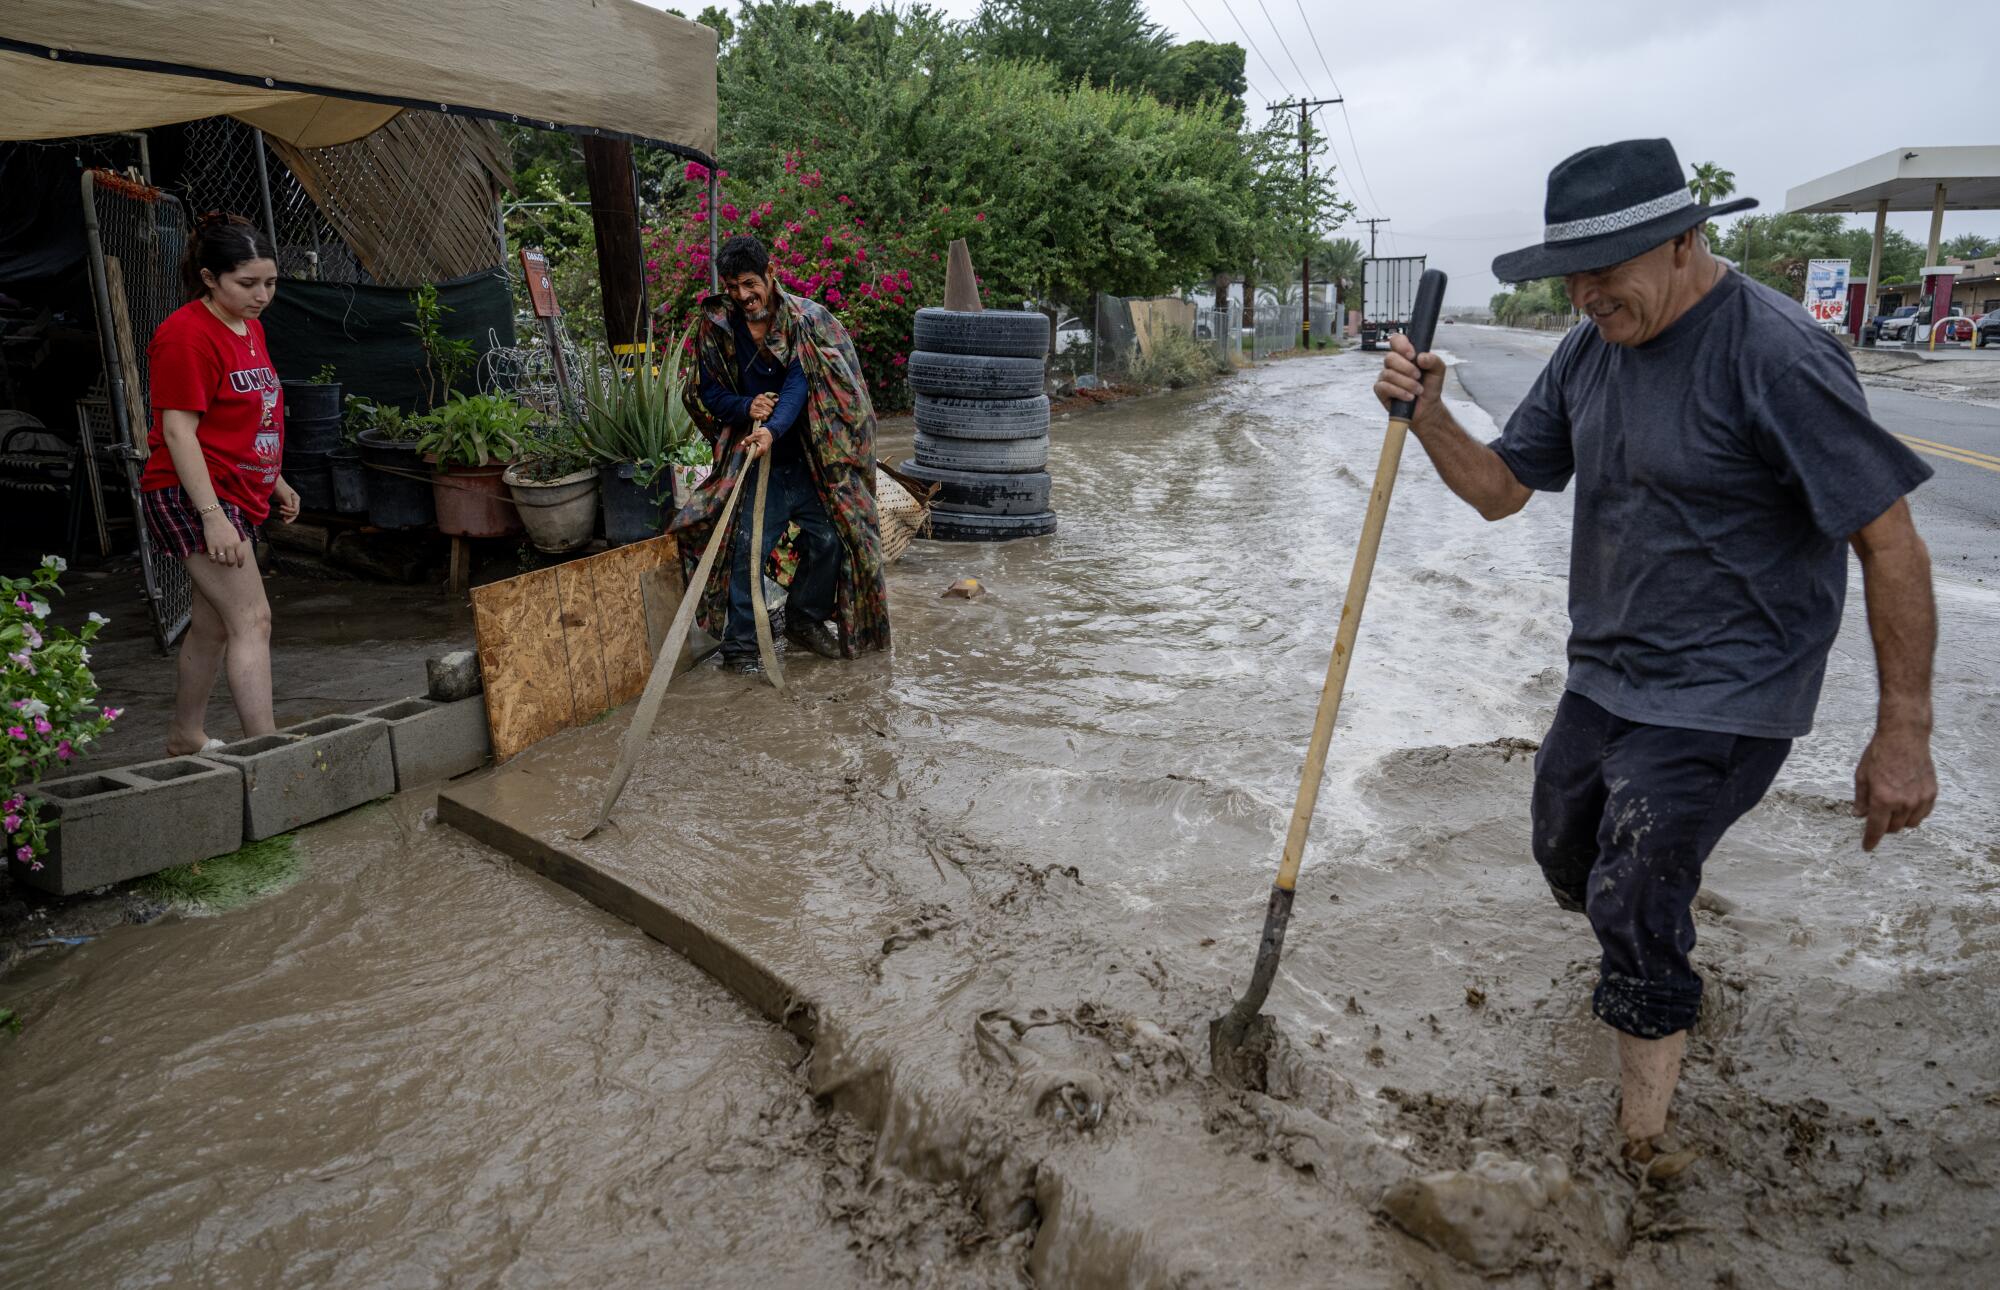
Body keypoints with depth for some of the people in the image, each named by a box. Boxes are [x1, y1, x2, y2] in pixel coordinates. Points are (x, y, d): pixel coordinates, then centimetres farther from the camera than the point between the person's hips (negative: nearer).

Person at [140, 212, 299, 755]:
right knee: (252, 620, -15)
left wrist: (277, 482, 26)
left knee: (213, 624, 16)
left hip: (237, 495, 9)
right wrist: (213, 517, -25)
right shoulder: (187, 334, -15)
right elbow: (178, 430, -19)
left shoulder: (250, 327, 13)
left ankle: (185, 737, 30)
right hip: (194, 496, -9)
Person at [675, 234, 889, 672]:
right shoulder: (717, 328, 0)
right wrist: (746, 407, -17)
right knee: (748, 551, -7)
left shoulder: (804, 320, -6)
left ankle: (804, 619, 26)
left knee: (831, 538, 2)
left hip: (809, 458, 1)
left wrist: (773, 429, -34)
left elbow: (799, 384, -17)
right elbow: (710, 393, 5)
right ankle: (740, 645, 6)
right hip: (754, 460, -1)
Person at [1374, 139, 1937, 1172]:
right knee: (1568, 860, 21)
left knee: (1634, 905, -8)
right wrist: (1429, 417, -12)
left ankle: (1643, 1140, 12)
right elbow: (1500, 488, 7)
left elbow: (1890, 544, -20)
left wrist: (1903, 734, -18)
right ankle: (1657, 960, 52)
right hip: (1602, 679, 8)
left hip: (1718, 700, -8)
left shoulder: (1776, 355, -22)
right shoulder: (1589, 352, 1)